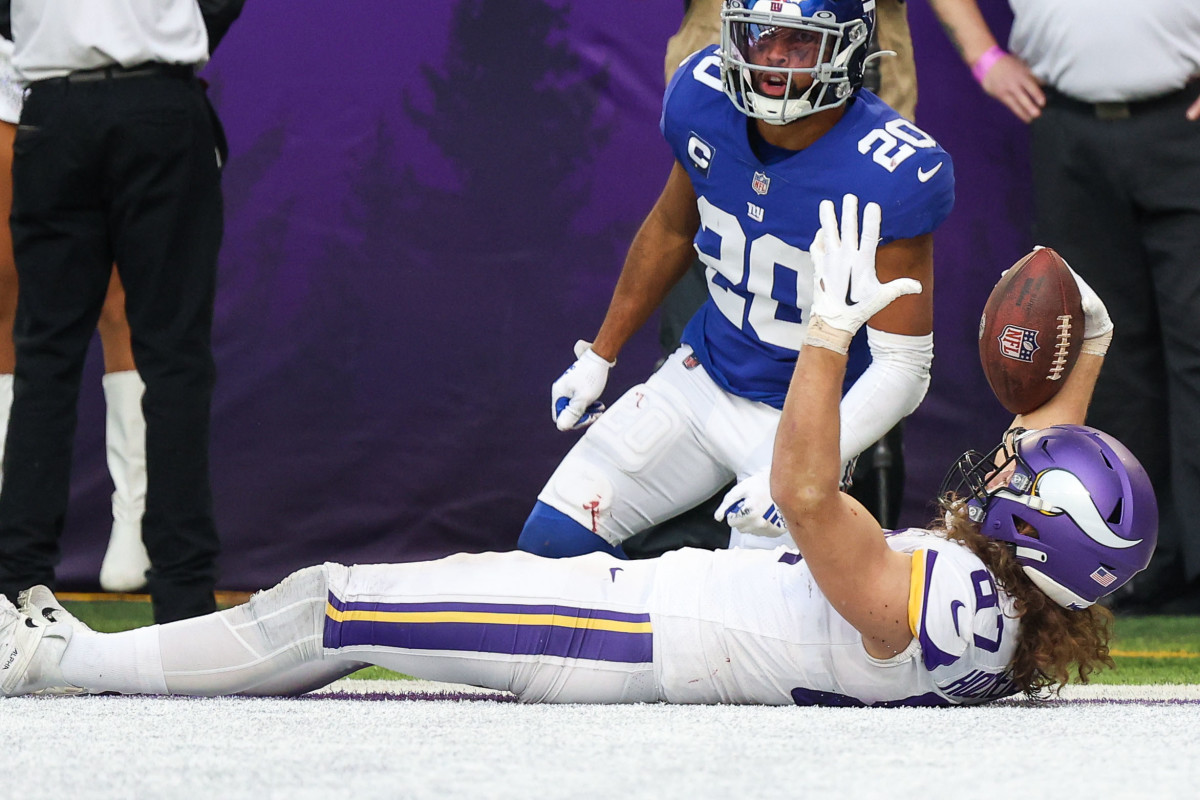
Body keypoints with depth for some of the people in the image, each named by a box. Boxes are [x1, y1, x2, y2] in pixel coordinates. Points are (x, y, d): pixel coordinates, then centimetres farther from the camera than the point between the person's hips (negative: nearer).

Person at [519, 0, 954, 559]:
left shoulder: (890, 175, -27)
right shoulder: (703, 98, -11)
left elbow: (902, 366, -22)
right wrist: (600, 355, 18)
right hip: (702, 380, 5)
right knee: (552, 540, -2)